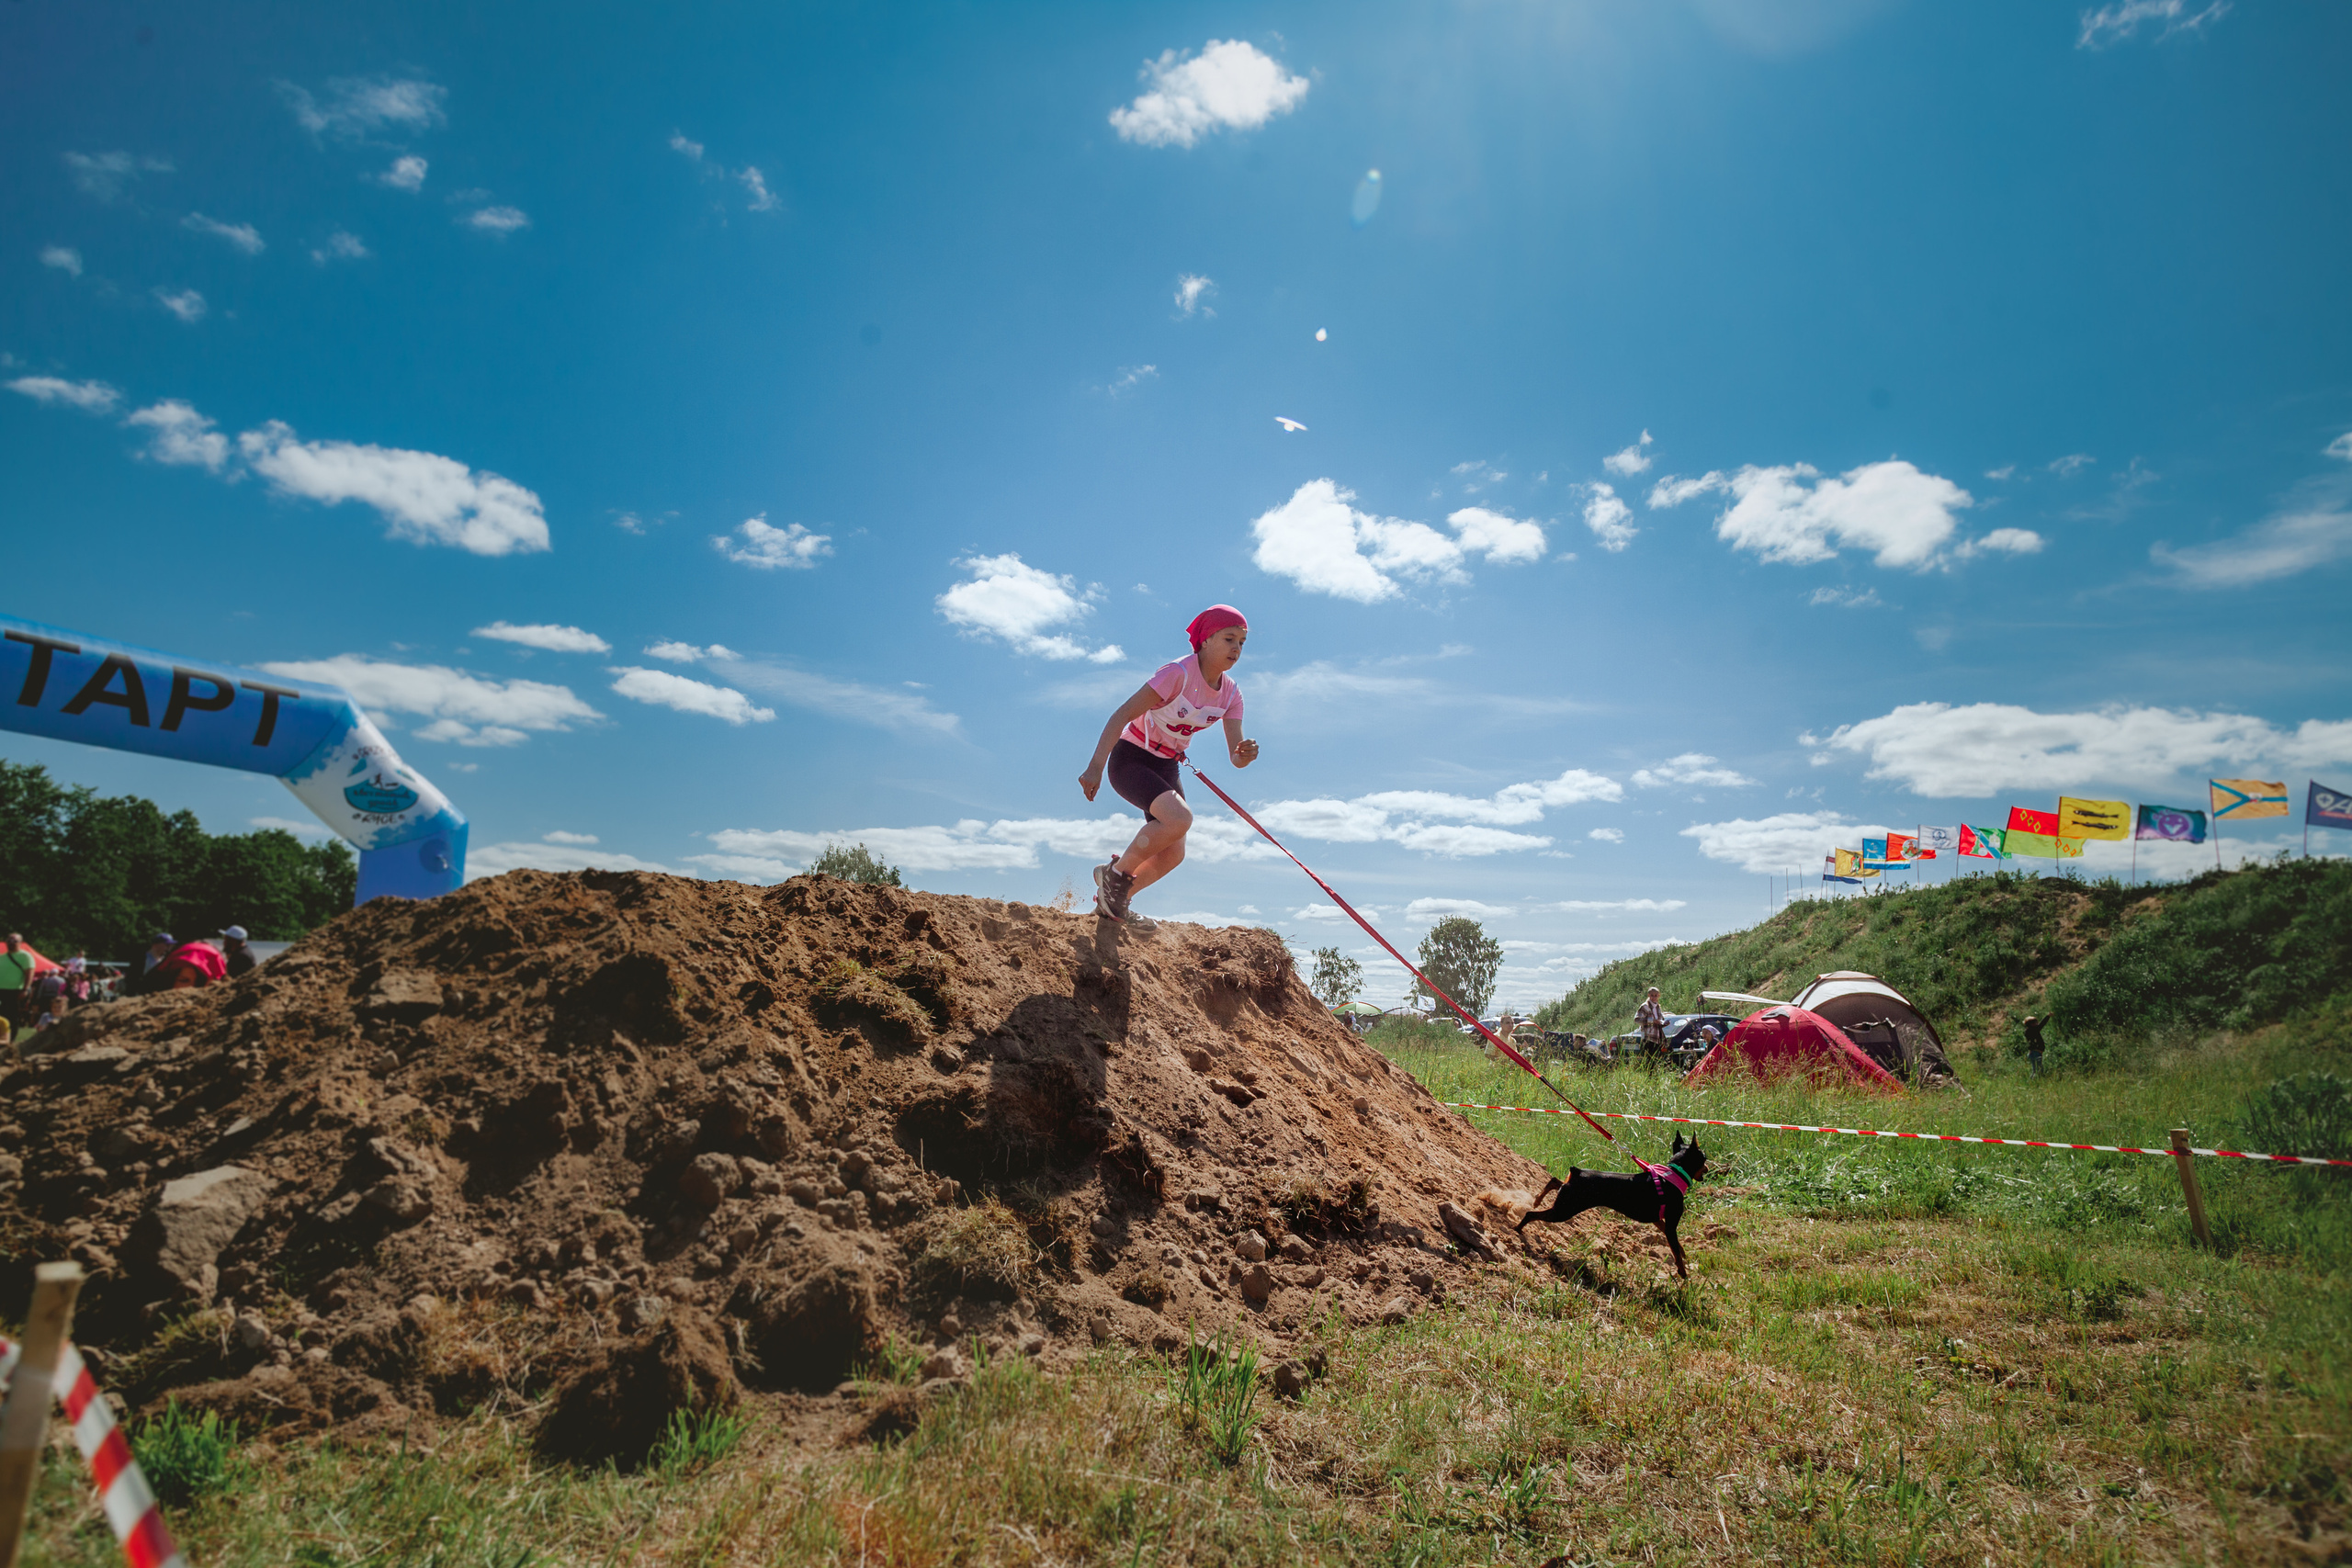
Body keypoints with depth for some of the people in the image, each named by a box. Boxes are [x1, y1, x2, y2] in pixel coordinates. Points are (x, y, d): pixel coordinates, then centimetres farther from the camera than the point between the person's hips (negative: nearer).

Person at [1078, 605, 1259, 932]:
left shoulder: (1231, 692, -4)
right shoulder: (1178, 674, -24)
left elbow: (1234, 755, -8)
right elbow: (1122, 715, -27)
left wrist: (1244, 755, -34)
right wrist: (1096, 767, -36)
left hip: (1168, 767, 8)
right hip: (1131, 760, -8)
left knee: (1172, 856, 6)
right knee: (1179, 818, -30)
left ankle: (1114, 901, 27)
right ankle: (1116, 874, -9)